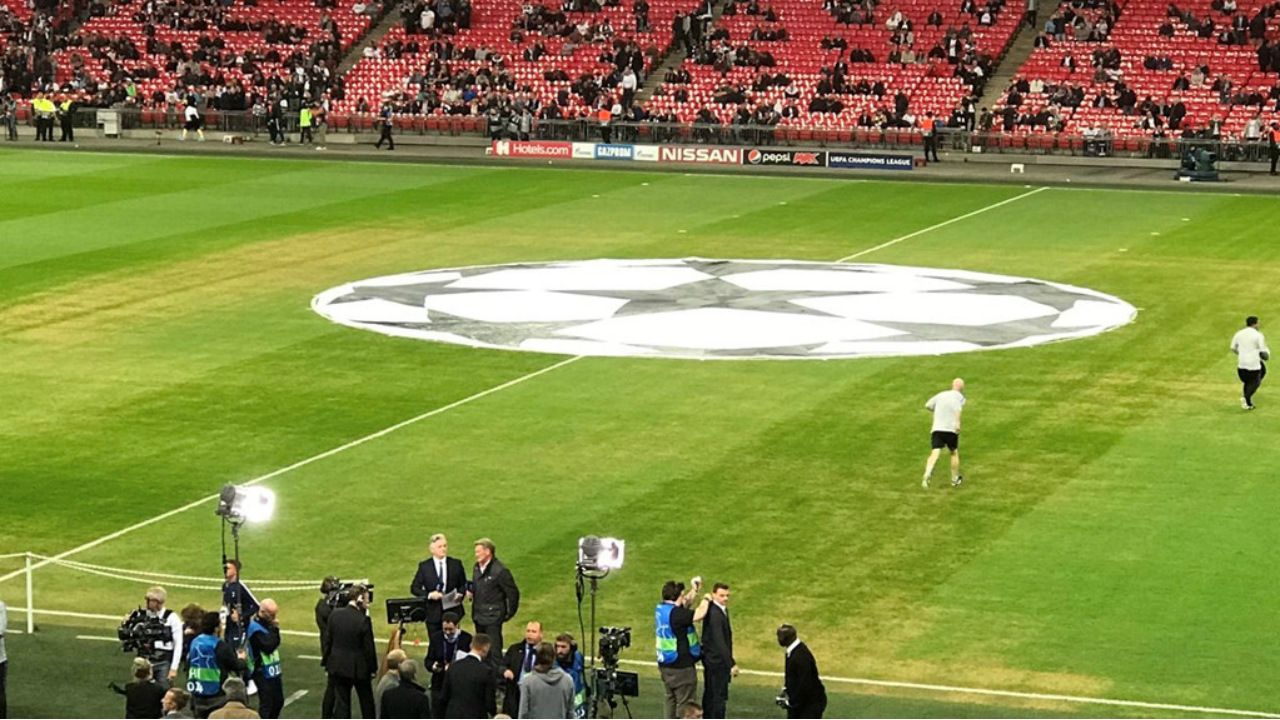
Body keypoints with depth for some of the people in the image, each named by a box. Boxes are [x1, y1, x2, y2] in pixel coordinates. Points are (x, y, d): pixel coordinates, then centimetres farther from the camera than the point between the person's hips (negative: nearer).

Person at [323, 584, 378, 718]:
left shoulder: (335, 615, -5)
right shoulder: (363, 620, -20)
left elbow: (329, 641, 3)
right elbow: (368, 647, -14)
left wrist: (325, 660, 15)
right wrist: (373, 668, -2)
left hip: (337, 665, 4)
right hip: (358, 667, -4)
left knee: (341, 701, 8)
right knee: (366, 701, 16)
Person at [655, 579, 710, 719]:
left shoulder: (660, 609, 6)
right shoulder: (675, 613, -22)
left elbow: (685, 603, 21)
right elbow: (699, 615, -31)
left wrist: (695, 590, 15)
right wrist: (705, 600, -13)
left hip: (665, 664, 9)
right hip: (681, 665, -9)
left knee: (671, 700, 17)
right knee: (685, 703, -1)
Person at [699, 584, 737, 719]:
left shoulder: (722, 610, 8)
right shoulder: (715, 614, -24)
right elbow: (719, 642, -28)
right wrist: (731, 664, -29)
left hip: (710, 659, 11)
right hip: (718, 662, -11)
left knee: (709, 694, 19)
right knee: (720, 697, -5)